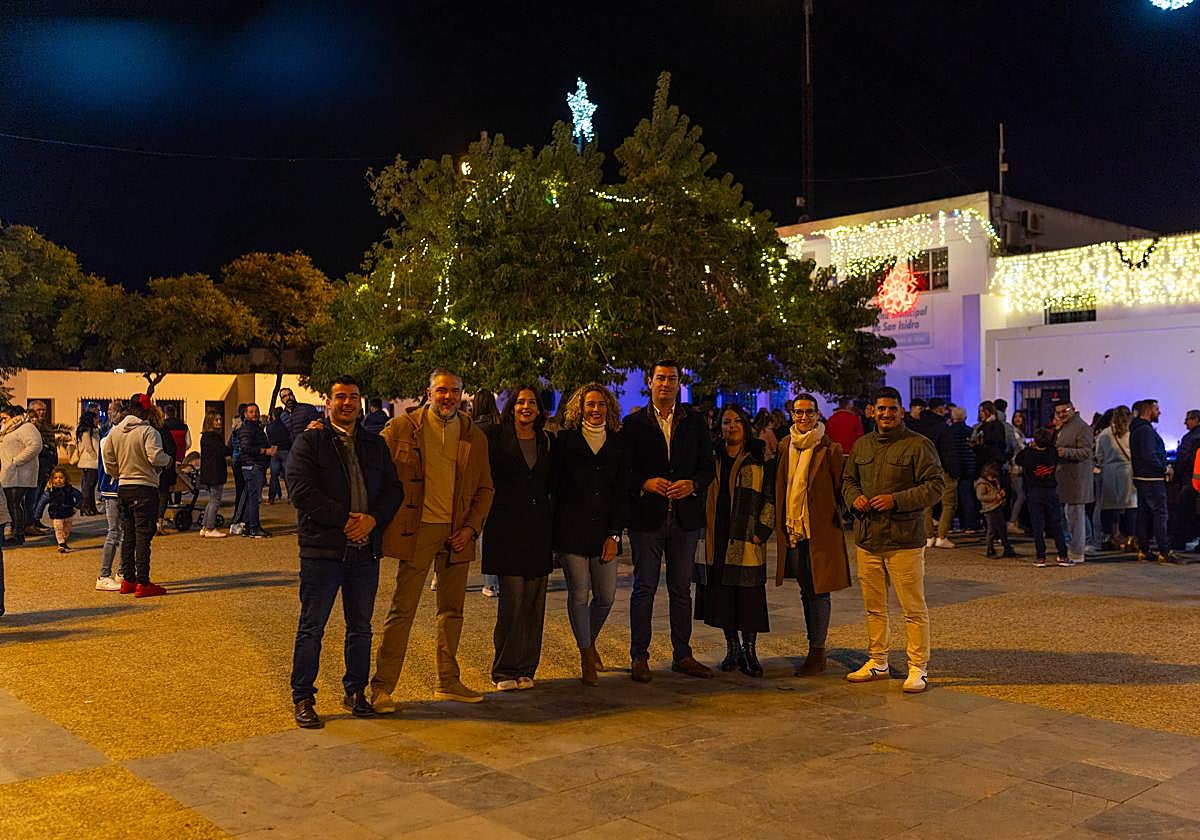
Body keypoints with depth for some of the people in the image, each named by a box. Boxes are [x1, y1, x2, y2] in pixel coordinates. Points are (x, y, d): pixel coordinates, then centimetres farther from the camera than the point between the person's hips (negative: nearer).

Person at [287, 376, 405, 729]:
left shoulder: (376, 445, 14)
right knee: (311, 627, 2)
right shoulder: (309, 441, -1)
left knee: (361, 627, 13)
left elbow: (394, 489, 9)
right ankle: (303, 697, 13)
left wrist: (372, 519, -10)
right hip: (322, 548, -4)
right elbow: (303, 492, -12)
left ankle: (355, 691, 27)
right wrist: (345, 520, -16)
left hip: (366, 549, 5)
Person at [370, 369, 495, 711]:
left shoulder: (474, 437, 7)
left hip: (457, 533, 4)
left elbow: (484, 489, 9)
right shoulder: (402, 428, -3)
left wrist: (471, 527, 0)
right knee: (402, 611, -2)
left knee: (452, 611, 13)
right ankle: (382, 687, 7)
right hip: (415, 529, -4)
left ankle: (449, 682, 25)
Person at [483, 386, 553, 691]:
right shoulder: (496, 436, 0)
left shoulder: (546, 441, 13)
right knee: (512, 599, -8)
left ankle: (526, 669, 14)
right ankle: (504, 670, 4)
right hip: (507, 526, -4)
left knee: (534, 602, 4)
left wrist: (552, 527, 11)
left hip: (538, 527, 4)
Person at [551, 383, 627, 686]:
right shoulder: (566, 440, 2)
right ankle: (586, 658, 13)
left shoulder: (617, 443, 8)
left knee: (606, 596, 3)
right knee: (579, 593, -2)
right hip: (571, 530, -2)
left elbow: (621, 493, 7)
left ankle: (590, 641, 31)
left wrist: (614, 535, 0)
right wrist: (549, 529, -5)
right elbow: (551, 483, 1)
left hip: (604, 531, 3)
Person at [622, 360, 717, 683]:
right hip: (647, 517, -2)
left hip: (685, 516, 2)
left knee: (682, 589, 11)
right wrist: (645, 483, -16)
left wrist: (692, 484, -11)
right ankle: (640, 657, 11)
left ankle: (682, 655, 21)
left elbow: (709, 467, 8)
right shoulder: (633, 423, 3)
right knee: (644, 588, 2)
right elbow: (622, 471, 1)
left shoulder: (695, 422, 9)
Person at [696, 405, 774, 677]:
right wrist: (703, 529, 7)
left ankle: (749, 650, 8)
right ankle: (732, 647, 19)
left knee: (749, 595, -3)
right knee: (722, 594, 6)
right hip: (717, 539, 3)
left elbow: (770, 498, 2)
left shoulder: (759, 458, 3)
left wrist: (761, 530, -7)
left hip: (747, 540, -3)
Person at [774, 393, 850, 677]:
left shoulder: (829, 448, -6)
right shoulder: (784, 446, 10)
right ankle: (815, 652, 22)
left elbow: (840, 487, -2)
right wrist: (779, 522, 12)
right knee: (806, 592, 13)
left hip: (820, 530, -6)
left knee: (819, 591, -2)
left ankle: (817, 652, 4)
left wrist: (834, 516, -6)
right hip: (792, 528, 6)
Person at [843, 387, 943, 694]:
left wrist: (896, 500, -19)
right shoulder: (861, 445, 13)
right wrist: (855, 497, -1)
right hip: (867, 539, 6)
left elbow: (935, 486, -10)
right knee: (874, 607, 15)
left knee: (914, 608, 0)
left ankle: (918, 668, 9)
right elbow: (848, 481, 22)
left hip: (904, 541, -6)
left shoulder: (918, 445, -6)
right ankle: (878, 662, 27)